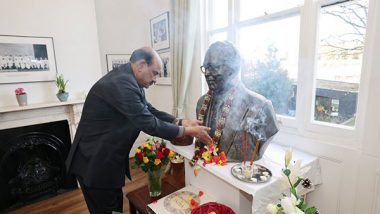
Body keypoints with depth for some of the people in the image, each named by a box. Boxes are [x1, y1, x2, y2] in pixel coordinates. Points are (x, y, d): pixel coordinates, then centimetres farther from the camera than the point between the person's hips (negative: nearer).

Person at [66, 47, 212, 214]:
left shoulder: (128, 80, 3)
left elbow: (150, 111, 5)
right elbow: (148, 123, -27)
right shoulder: (121, 83, -28)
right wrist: (187, 131, -18)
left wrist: (181, 122, -5)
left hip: (107, 159, 9)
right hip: (95, 163, -9)